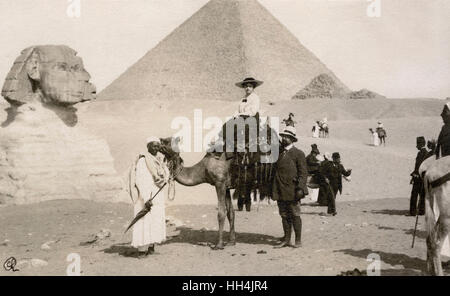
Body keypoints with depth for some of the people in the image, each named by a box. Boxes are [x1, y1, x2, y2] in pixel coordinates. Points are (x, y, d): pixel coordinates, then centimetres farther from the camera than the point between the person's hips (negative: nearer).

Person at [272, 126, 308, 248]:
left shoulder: (298, 154, -2)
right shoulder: (279, 152, 14)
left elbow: (303, 173, -6)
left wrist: (300, 188, -15)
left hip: (292, 191, -5)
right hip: (280, 190, 5)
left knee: (294, 215, 1)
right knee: (284, 215, 11)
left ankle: (298, 240, 9)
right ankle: (286, 239, 19)